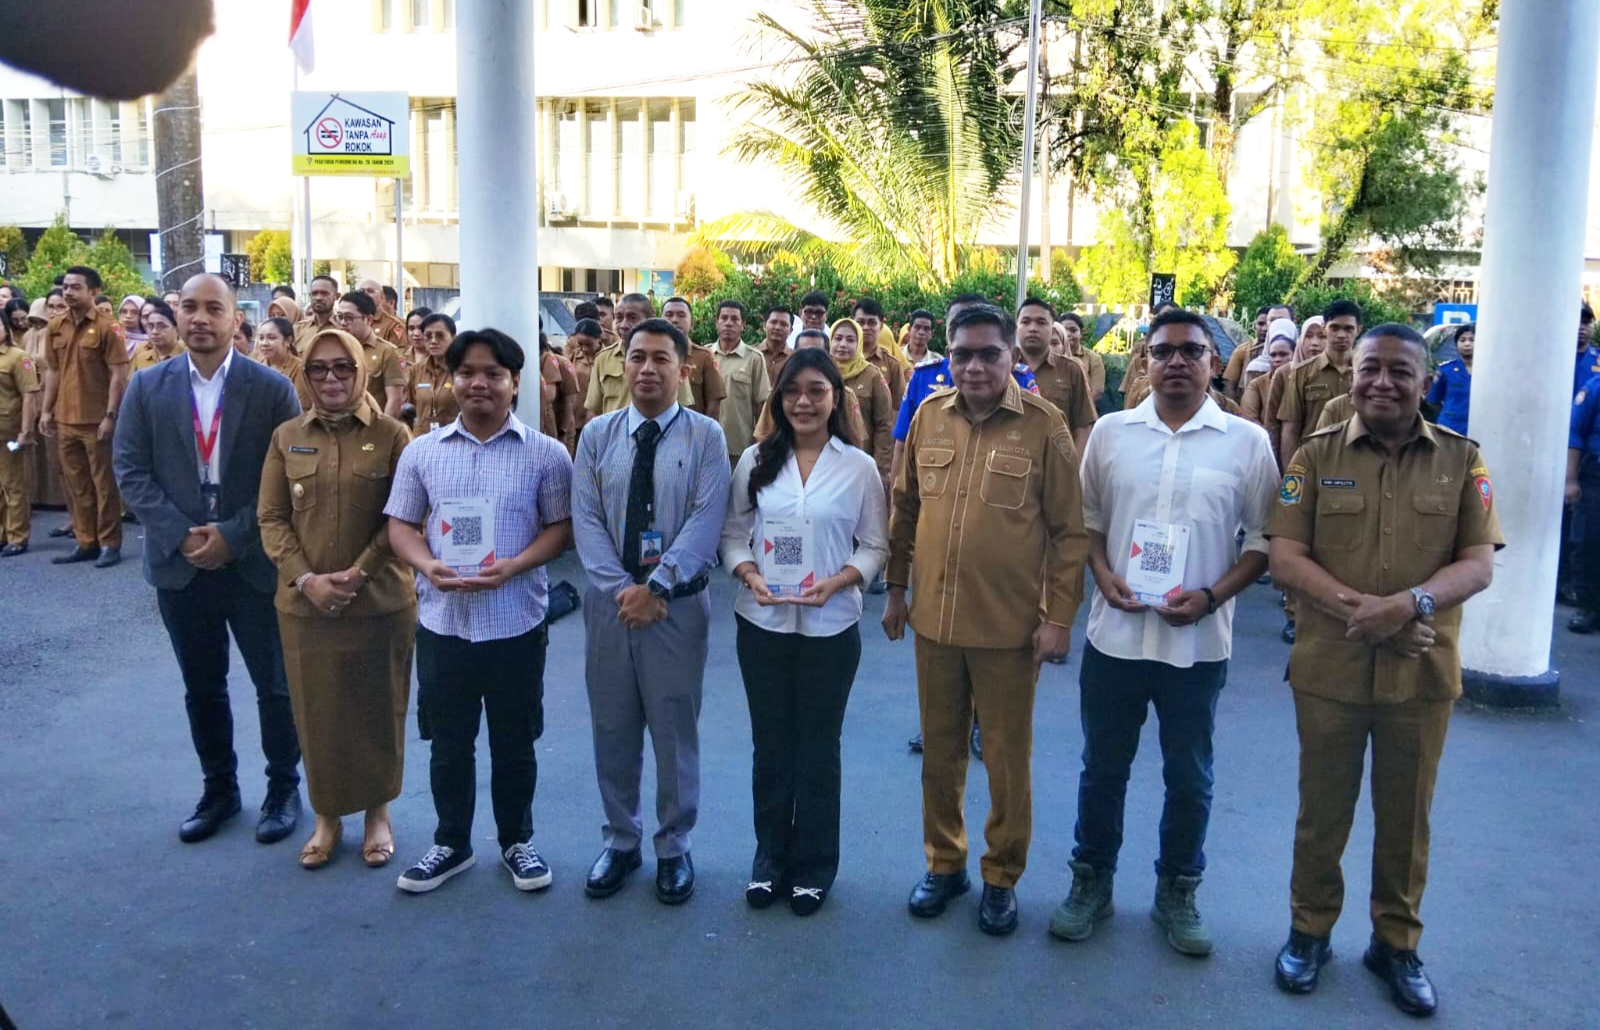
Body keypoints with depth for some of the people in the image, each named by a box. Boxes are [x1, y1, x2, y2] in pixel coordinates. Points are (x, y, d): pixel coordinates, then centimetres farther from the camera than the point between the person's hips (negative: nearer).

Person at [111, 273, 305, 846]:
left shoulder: (272, 388, -5)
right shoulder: (147, 386, 3)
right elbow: (131, 471, 1)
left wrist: (233, 535, -14)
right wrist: (181, 535, -12)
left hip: (255, 562, -2)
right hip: (179, 563, 3)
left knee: (275, 685, 7)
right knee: (202, 688, 14)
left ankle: (283, 788, 24)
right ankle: (219, 790, 31)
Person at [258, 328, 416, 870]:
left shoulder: (391, 435, -3)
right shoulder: (287, 437, 5)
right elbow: (270, 517, 3)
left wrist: (358, 572, -14)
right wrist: (307, 579, -10)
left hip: (381, 601, -2)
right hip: (305, 603, 2)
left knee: (378, 711, 10)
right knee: (317, 712, 10)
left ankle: (377, 811, 29)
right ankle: (327, 815, 29)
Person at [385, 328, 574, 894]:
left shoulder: (546, 454, -2)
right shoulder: (421, 451, 5)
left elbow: (560, 528, -2)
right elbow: (401, 525, 6)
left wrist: (512, 567, -19)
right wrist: (429, 565, -14)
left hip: (516, 622, -2)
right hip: (442, 621, 2)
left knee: (514, 743, 12)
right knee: (449, 743, 14)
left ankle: (517, 841, 30)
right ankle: (451, 843, 32)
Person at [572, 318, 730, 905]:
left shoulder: (705, 436, -3)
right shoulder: (597, 434, 5)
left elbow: (705, 522, -12)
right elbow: (586, 520, -2)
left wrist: (655, 586, -18)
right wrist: (622, 589, -13)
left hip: (678, 604, -2)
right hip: (609, 601, 3)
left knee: (675, 730, 8)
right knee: (612, 729, 12)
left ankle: (674, 848, 25)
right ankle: (620, 840, 30)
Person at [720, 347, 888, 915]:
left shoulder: (859, 466, -3)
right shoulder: (756, 460, 2)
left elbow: (876, 545, -1)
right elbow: (733, 534, 4)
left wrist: (836, 582, -17)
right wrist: (750, 576, -15)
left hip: (831, 627, -1)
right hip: (762, 623, 2)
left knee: (818, 747, 10)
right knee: (770, 744, 13)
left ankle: (814, 864, 28)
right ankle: (770, 856, 30)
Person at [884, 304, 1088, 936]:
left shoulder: (1044, 425, -9)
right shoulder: (928, 415, 3)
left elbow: (1068, 530, -7)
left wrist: (1059, 616, -9)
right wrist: (896, 590, 11)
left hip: (1009, 624, -3)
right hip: (934, 619, 4)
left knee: (1007, 758, 10)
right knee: (939, 750, 16)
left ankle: (1003, 876, 29)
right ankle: (944, 862, 35)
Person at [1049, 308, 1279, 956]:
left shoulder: (1247, 441, -2)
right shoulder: (1110, 432, 3)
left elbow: (1264, 537, 0)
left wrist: (1213, 595, -13)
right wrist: (1104, 577, -8)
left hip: (1199, 642, -1)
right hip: (1114, 633, 1)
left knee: (1189, 778, 13)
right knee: (1103, 769, 13)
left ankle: (1177, 893, 32)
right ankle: (1091, 882, 31)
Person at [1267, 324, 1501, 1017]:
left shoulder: (1461, 459, 1)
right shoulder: (1316, 455, -1)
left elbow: (1479, 563, -4)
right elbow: (1285, 557, -7)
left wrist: (1410, 603, -22)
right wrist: (1358, 608, -21)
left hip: (1423, 672, 1)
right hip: (1329, 667, -1)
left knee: (1405, 816, 15)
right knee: (1322, 811, 13)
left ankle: (1396, 942, 34)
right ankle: (1309, 929, 32)